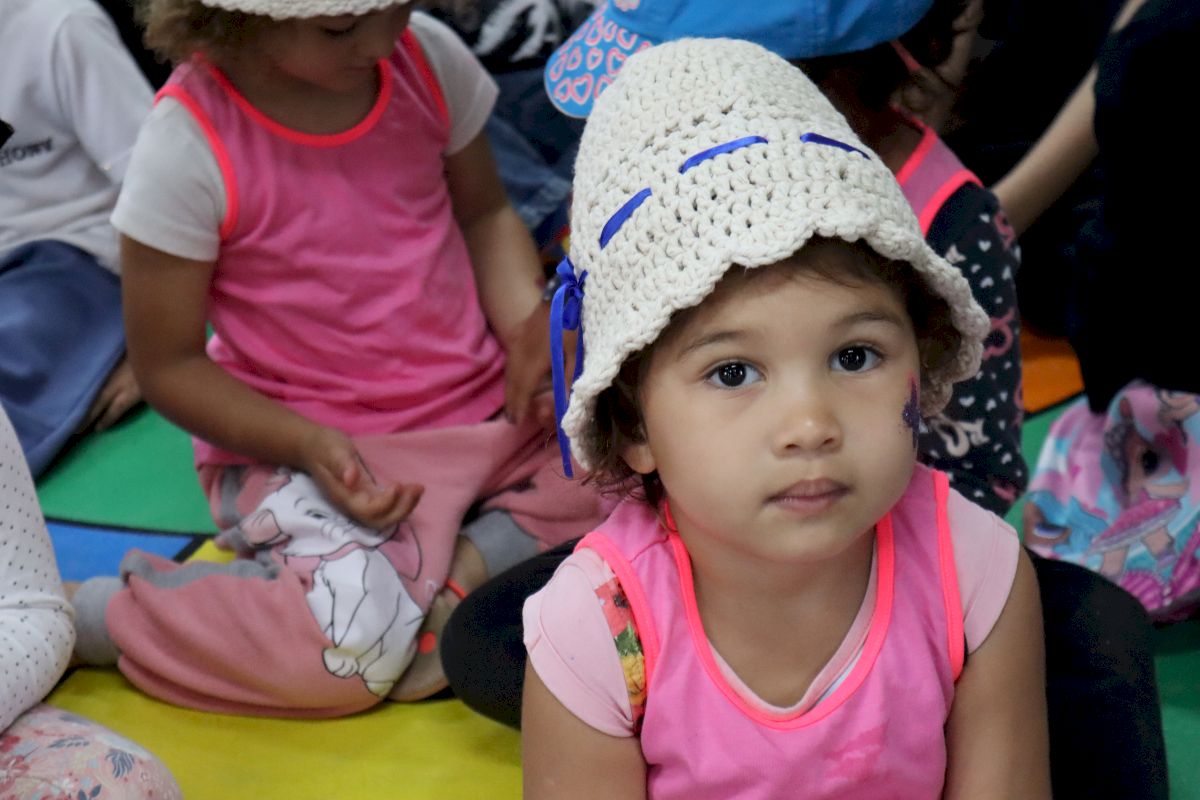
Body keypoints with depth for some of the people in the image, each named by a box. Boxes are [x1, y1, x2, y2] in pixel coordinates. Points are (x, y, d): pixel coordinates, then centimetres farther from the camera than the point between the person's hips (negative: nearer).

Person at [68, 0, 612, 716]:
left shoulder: (427, 57, -4)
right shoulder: (189, 148, -17)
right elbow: (169, 367, -9)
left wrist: (530, 323, -6)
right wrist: (306, 444, -23)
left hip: (483, 408, 5)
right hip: (300, 447, -5)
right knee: (355, 643, -30)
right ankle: (95, 610, -8)